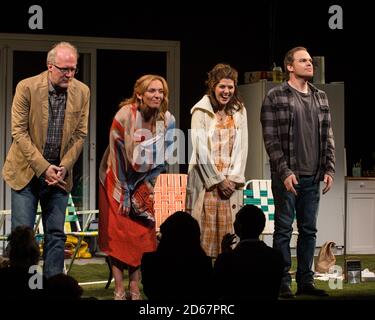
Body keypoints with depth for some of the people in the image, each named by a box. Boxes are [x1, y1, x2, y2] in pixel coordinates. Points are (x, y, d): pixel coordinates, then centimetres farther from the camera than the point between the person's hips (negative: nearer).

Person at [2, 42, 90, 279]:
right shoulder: (27, 88, -12)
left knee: (56, 235, 5)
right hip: (27, 172, -3)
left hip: (60, 173, 3)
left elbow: (80, 135, 3)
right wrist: (43, 168, -15)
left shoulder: (82, 92, -2)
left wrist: (63, 168, -7)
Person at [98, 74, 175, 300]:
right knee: (117, 233, -5)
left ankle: (135, 289, 3)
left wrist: (148, 186, -3)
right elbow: (118, 154, -17)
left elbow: (163, 159, -1)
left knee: (143, 234, -2)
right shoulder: (125, 115, -20)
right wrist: (124, 192, -15)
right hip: (118, 179, -3)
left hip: (144, 181, 3)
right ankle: (119, 290, -3)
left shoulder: (168, 121, -9)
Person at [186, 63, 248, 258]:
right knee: (205, 232, -6)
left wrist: (233, 178, -3)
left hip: (231, 181, 4)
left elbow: (242, 147, 8)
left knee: (228, 231, 0)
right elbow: (200, 150, -7)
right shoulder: (201, 111, -3)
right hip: (206, 181, -3)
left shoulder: (239, 111, 9)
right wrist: (218, 181, -8)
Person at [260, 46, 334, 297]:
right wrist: (285, 172, -15)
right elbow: (271, 139, -9)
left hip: (313, 177, 5)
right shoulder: (275, 97, -5)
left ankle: (306, 281, 15)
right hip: (287, 175, -5)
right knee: (284, 229, 0)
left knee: (309, 230, 8)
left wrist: (329, 169, 4)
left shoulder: (320, 97, 12)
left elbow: (328, 136, 13)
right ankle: (283, 283, 5)